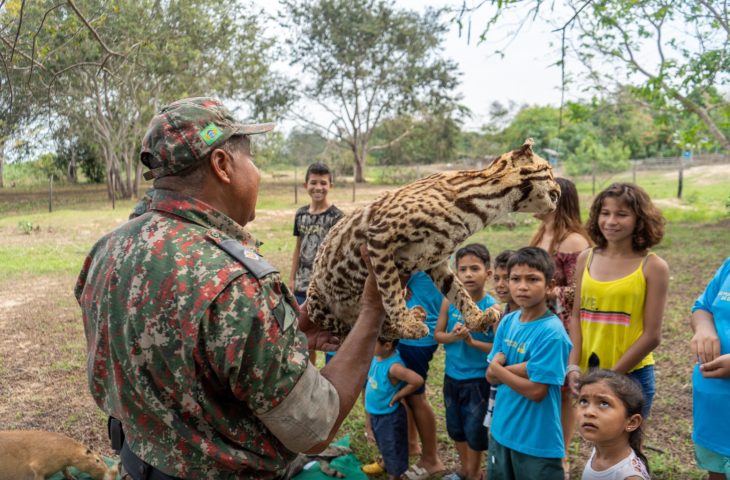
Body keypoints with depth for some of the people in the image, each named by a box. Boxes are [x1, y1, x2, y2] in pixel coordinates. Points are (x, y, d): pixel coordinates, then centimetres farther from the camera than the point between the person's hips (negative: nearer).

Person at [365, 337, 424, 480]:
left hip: (389, 416, -8)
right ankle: (385, 464, 56)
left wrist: (397, 395, -26)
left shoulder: (393, 366, -34)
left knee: (393, 450, 13)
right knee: (384, 446, 32)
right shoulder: (377, 356, -10)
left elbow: (418, 381, -39)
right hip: (376, 413, 9)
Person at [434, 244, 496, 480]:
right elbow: (437, 334, 0)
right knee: (455, 426, 20)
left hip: (479, 379, -4)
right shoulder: (449, 301, -7)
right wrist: (452, 337, -19)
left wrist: (472, 341, -27)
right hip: (452, 376, 5)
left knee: (474, 429, 9)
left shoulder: (492, 306, -17)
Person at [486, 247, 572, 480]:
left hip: (537, 440, -7)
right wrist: (520, 369, -18)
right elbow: (491, 376, 1)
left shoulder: (552, 332, -21)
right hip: (502, 429, 7)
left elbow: (536, 390, -22)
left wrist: (499, 368, -11)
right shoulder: (508, 322, 0)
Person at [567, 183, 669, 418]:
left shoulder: (653, 266, -8)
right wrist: (573, 366, -5)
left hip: (632, 377, -3)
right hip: (588, 374, 3)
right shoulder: (586, 259, 2)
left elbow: (652, 335, -9)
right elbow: (577, 317, 5)